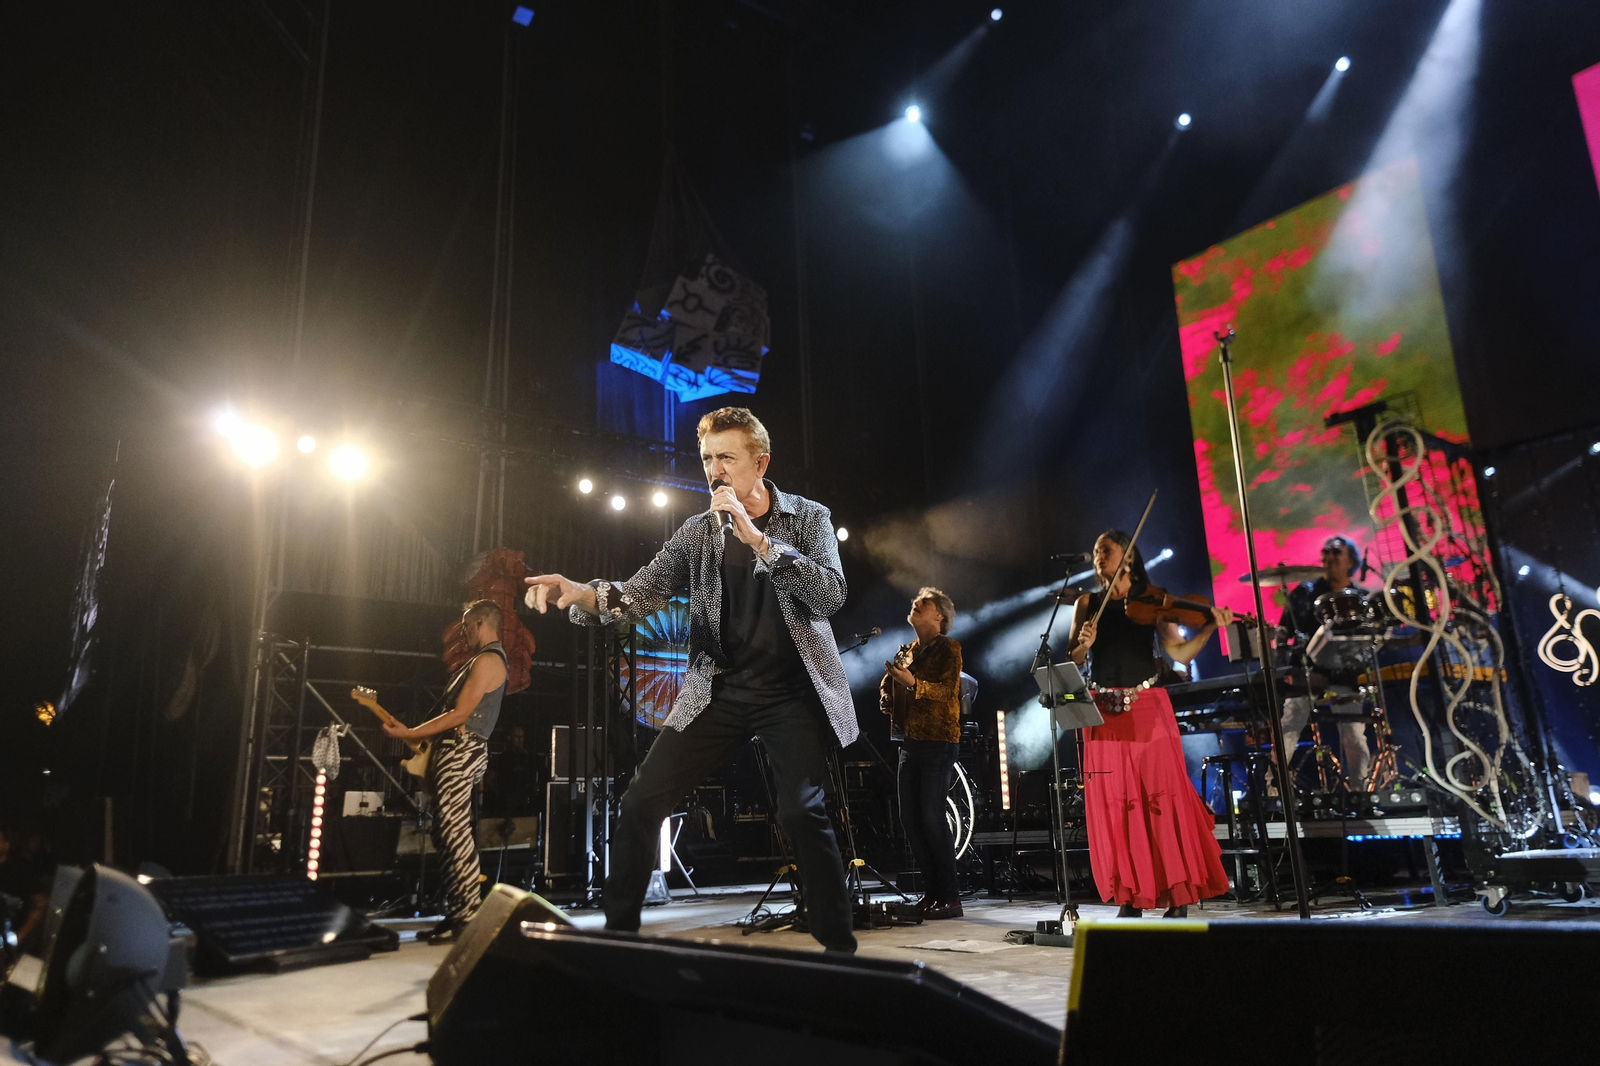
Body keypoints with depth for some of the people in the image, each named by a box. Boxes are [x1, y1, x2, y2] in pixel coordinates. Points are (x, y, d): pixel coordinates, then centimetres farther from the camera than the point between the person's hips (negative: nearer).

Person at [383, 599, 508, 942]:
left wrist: (410, 734, -12)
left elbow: (460, 715, -16)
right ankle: (457, 911, 14)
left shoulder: (487, 661, -11)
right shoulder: (482, 660, 22)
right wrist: (419, 735, 18)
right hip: (456, 751, 11)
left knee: (455, 834, -11)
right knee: (447, 834, 10)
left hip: (461, 752, -11)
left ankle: (468, 917, -10)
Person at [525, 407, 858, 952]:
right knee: (642, 803, -5)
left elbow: (830, 594, -15)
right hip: (718, 693, 3)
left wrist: (756, 537, -23)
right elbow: (639, 594, -4)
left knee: (803, 814, -13)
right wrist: (579, 593, -26)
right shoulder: (697, 532, 5)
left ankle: (838, 946, 6)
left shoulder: (809, 517, -1)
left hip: (792, 694, -2)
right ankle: (618, 934, 11)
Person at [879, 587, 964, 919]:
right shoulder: (906, 651, 19)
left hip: (938, 742, -7)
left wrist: (913, 683, -28)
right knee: (910, 818, 6)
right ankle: (930, 891, 16)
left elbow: (949, 689, -16)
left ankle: (950, 897, -2)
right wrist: (887, 702, 1)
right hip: (909, 741, 7)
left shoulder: (948, 648, -2)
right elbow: (887, 687, 23)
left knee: (932, 817, -11)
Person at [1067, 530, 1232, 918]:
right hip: (1105, 715, 2)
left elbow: (1181, 654, -4)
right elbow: (1072, 662, 4)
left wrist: (1211, 628, -19)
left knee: (1165, 799, -6)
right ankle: (1131, 897, 10)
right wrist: (1083, 645, -16)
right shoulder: (1087, 603, 11)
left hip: (1148, 710, -2)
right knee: (1115, 806, 2)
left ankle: (1178, 897, 2)